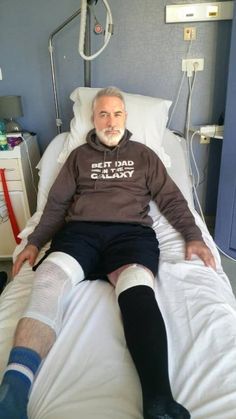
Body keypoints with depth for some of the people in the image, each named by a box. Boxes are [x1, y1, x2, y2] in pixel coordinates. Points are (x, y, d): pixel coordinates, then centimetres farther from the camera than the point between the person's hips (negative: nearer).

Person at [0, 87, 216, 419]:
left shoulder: (144, 155, 23)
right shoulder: (79, 155, 24)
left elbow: (171, 199, 18)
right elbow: (56, 203, 18)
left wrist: (193, 237, 4)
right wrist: (34, 242, 5)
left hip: (131, 231, 0)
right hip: (80, 231, 1)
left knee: (137, 288, -36)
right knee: (49, 279, -33)